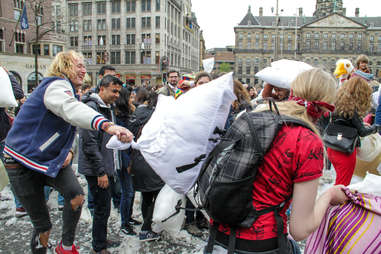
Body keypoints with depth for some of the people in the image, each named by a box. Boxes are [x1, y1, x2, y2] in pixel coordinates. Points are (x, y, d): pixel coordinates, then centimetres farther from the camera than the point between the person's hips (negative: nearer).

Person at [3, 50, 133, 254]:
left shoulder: (67, 90, 12)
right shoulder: (55, 85, -19)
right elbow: (72, 110, -44)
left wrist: (68, 150, 1)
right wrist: (107, 125, -61)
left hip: (52, 159, 7)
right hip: (24, 162, -7)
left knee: (76, 195, -14)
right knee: (42, 225, 2)